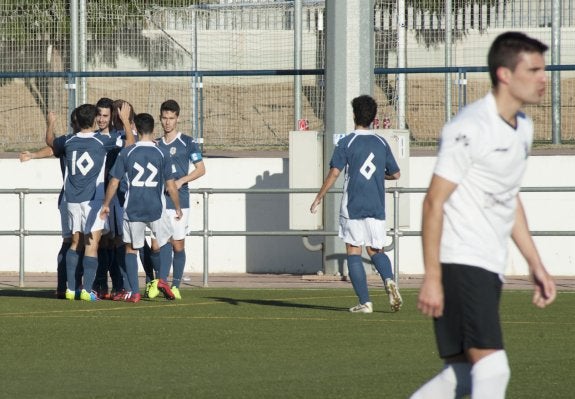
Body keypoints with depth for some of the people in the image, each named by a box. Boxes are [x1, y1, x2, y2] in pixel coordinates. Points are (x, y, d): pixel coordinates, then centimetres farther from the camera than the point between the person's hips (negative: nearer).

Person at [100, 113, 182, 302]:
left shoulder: (126, 153, -4)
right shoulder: (162, 154, -3)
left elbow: (114, 182, 0)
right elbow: (170, 185, 0)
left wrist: (106, 205, 13)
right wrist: (177, 208, 13)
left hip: (132, 209, 0)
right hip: (156, 209, 0)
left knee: (131, 249, 11)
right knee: (165, 241, 23)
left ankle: (133, 291, 5)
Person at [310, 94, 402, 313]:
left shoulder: (346, 143, -5)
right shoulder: (382, 143, 7)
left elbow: (334, 173, -12)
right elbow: (396, 174, 13)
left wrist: (318, 199, -4)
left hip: (352, 206, -3)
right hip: (376, 207, 3)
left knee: (354, 252, 4)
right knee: (375, 250, 14)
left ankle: (365, 302, -2)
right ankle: (389, 280, -16)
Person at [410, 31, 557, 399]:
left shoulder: (523, 127, 14)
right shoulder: (470, 128, -14)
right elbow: (434, 202, -14)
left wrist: (536, 265, 23)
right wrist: (432, 278, -18)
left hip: (491, 269, 9)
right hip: (460, 263, -9)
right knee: (492, 369, -17)